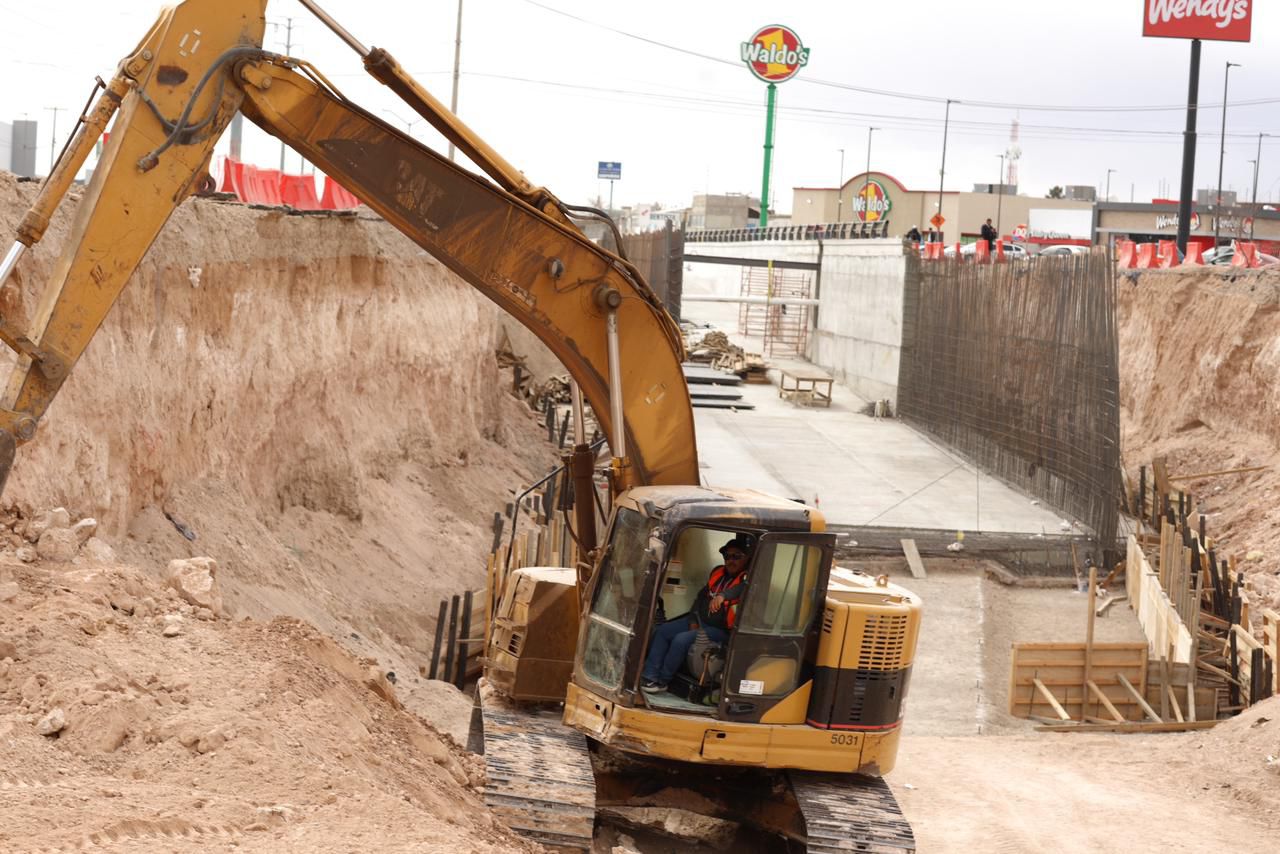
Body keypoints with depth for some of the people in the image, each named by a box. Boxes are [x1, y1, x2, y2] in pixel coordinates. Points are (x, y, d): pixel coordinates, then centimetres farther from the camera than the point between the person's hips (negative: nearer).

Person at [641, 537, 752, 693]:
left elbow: (744, 589, -39)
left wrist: (723, 595, -54)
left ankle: (662, 681, -10)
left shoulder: (746, 579, -13)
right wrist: (693, 620, 7)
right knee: (661, 631, -4)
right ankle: (650, 676, -10)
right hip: (700, 621, 8)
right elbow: (701, 596, 18)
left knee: (681, 639, -26)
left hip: (721, 630, -8)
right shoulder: (718, 573, 10)